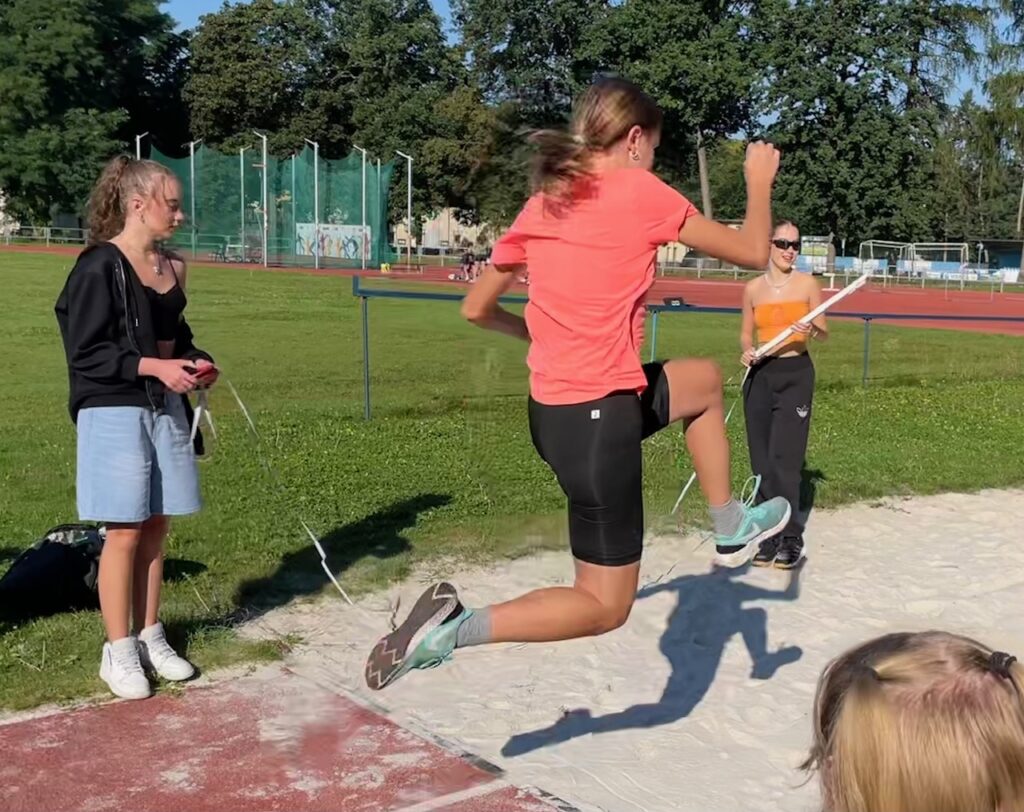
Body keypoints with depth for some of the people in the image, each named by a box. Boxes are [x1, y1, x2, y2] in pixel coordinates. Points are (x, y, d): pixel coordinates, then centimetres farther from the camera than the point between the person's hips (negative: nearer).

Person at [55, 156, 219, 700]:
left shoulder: (171, 267, 9)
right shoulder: (99, 268, -13)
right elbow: (85, 353, -15)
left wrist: (194, 361, 2)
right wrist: (154, 367, -21)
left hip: (166, 409, 7)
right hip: (115, 414, -7)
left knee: (156, 527, 12)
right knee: (125, 532, -1)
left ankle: (150, 638, 25)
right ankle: (118, 652, 12)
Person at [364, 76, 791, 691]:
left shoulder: (541, 206, 8)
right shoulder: (641, 192, -8)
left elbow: (477, 309, 14)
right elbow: (753, 252, 1)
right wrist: (760, 181, 19)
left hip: (553, 405, 8)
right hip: (600, 418, -8)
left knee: (705, 380, 29)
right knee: (605, 607, 5)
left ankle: (732, 528, 37)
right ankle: (452, 628, -9)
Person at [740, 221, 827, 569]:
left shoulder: (807, 284, -2)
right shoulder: (753, 288, 5)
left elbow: (824, 333, 4)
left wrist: (812, 328, -18)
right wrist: (746, 351, -6)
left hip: (796, 374, -3)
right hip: (760, 375, 3)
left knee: (784, 458, -10)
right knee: (762, 461, 4)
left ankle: (791, 538, -3)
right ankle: (769, 534, 13)